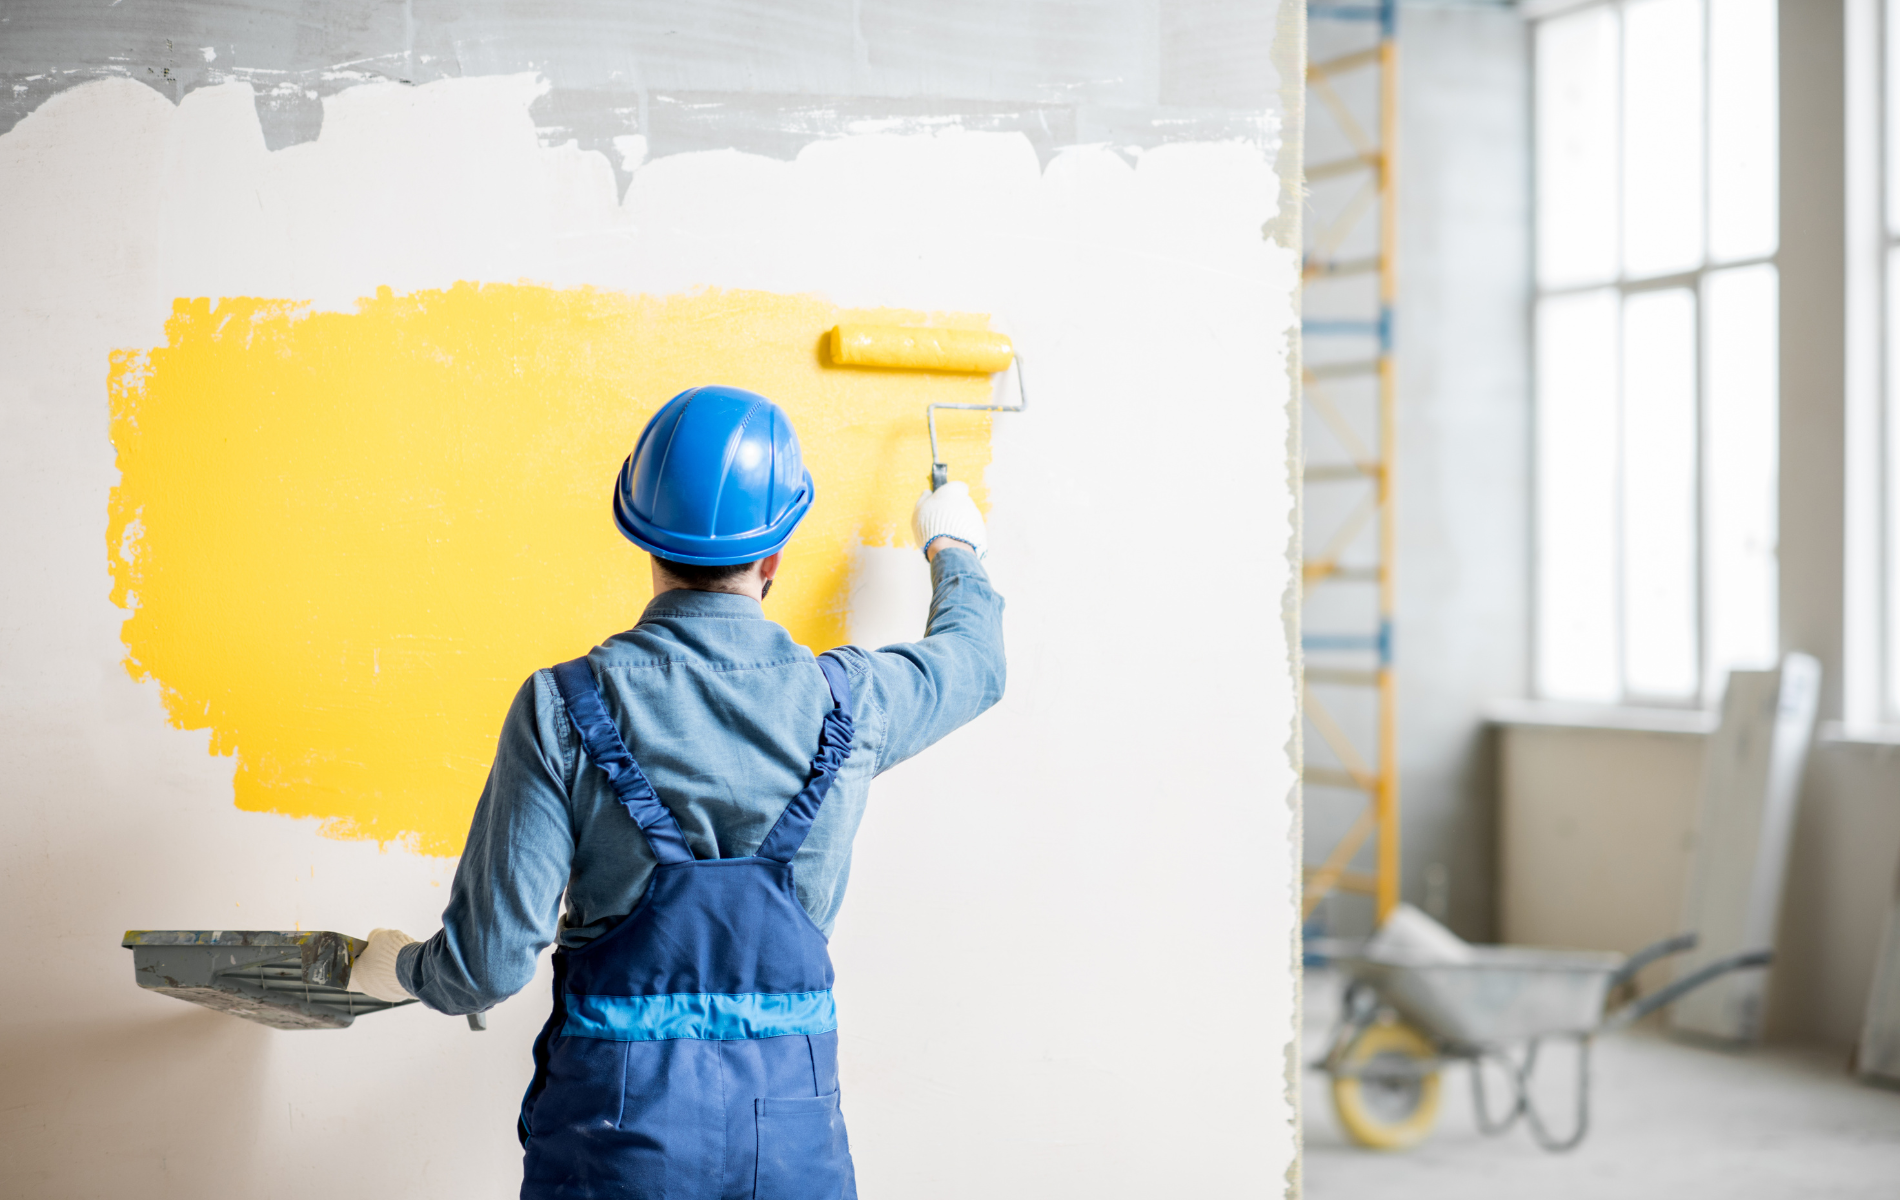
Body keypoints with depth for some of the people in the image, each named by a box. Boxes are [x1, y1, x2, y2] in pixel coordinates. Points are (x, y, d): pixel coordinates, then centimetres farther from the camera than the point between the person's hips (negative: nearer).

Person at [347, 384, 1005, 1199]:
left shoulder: (562, 710, -11)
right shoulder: (847, 704, -4)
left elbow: (490, 962, -13)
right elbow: (974, 662, 20)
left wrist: (399, 969, 11)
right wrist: (953, 549, 41)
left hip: (615, 1133, -1)